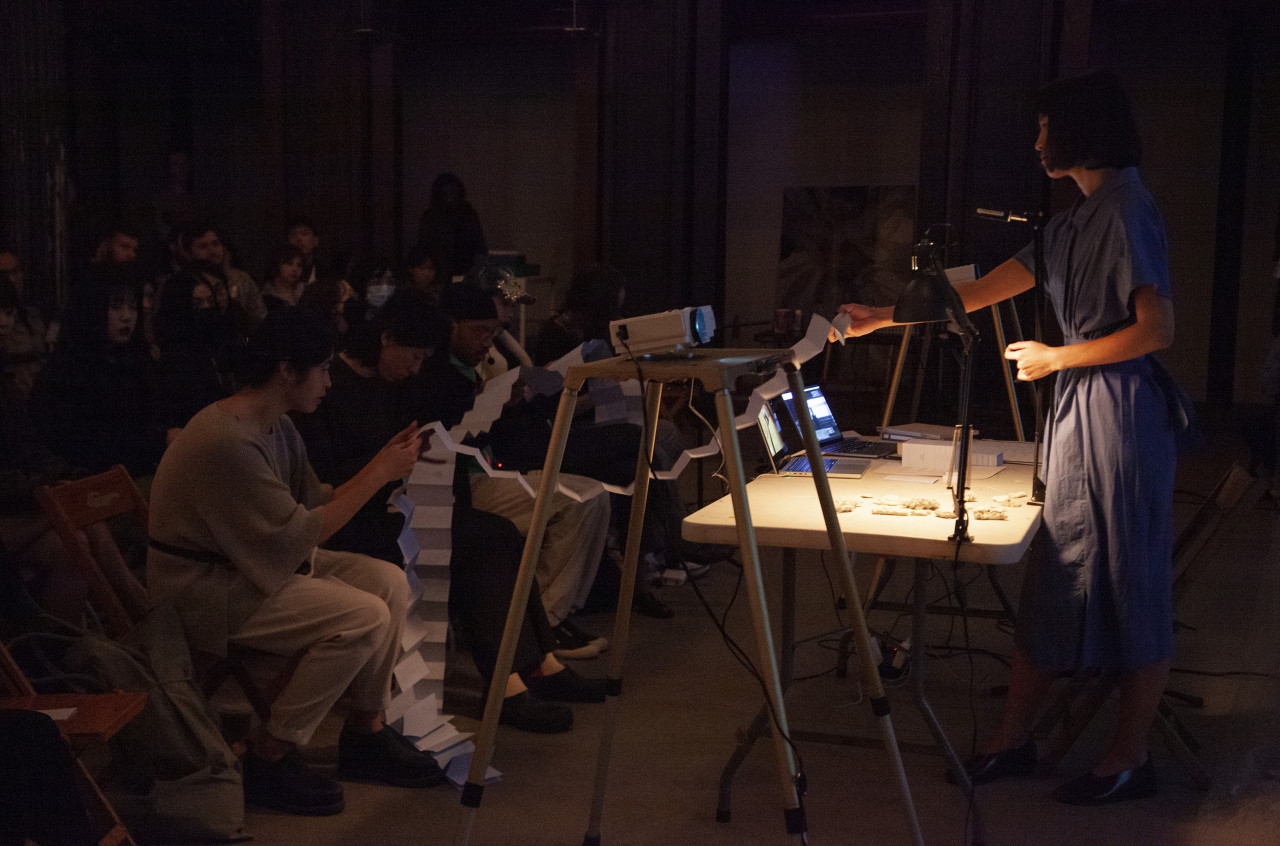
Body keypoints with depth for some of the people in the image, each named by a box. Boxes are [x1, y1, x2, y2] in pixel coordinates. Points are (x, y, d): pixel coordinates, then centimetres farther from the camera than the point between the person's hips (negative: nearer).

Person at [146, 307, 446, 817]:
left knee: (390, 583, -2)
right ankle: (270, 758, -9)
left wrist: (384, 466, -3)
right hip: (206, 588, -10)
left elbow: (315, 503, 6)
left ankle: (364, 735, 8)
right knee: (363, 616, -22)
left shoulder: (276, 426, 4)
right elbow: (297, 536, -23)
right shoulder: (226, 441, -26)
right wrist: (378, 473, -18)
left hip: (258, 561, 10)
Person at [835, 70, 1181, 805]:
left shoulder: (1128, 210, -12)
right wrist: (883, 318, 21)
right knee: (1056, 576, 11)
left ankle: (1131, 759, 12)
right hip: (1079, 412, 9)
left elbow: (1158, 328, -19)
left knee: (1130, 582, 0)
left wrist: (1055, 358, -11)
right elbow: (977, 294, 20)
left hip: (1123, 411, -9)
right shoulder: (1074, 224, 15)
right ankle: (1014, 741, 18)